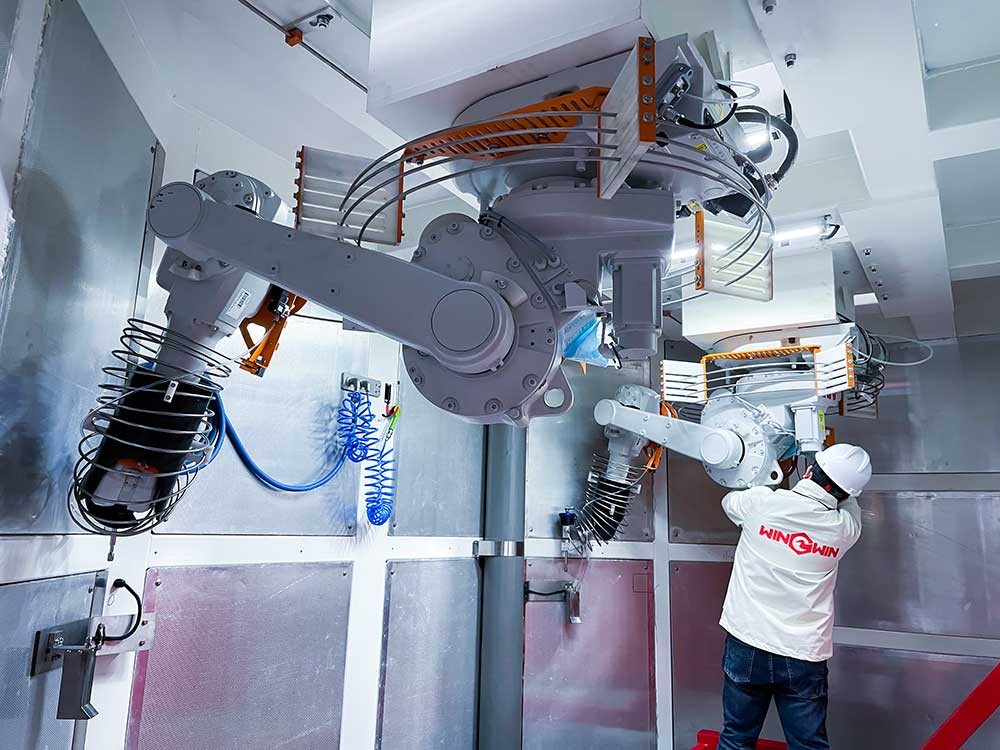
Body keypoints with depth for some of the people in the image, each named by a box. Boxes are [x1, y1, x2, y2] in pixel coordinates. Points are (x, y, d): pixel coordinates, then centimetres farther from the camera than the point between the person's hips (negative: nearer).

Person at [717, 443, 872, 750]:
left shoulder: (761, 501, -11)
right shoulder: (844, 528, -7)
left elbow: (729, 501, 12)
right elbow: (848, 503, 17)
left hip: (747, 646, 0)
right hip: (803, 656, 0)